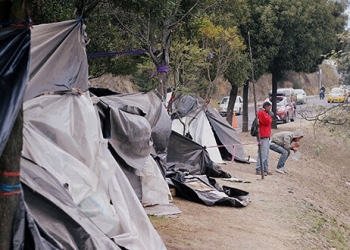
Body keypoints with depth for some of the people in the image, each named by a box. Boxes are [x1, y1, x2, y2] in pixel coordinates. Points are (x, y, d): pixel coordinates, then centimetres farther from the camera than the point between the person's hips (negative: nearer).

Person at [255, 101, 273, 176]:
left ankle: (265, 169, 19)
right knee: (262, 154, -12)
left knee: (266, 154, 13)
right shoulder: (261, 113, -11)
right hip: (263, 136, -11)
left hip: (266, 136, 11)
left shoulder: (264, 113, 22)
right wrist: (270, 116, -5)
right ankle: (258, 170, -10)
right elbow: (267, 122, -18)